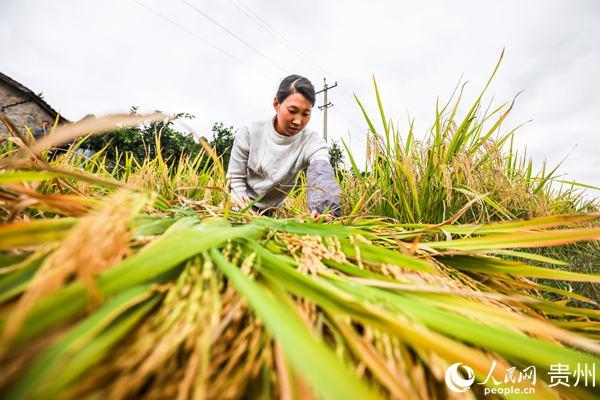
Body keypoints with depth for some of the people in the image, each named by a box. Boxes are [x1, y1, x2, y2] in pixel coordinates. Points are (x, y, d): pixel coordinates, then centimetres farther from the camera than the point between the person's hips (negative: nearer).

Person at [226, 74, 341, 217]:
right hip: (244, 208, -2)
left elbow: (322, 175, -39)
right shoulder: (249, 133, -15)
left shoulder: (313, 142, -19)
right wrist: (243, 206, -24)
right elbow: (235, 178, -7)